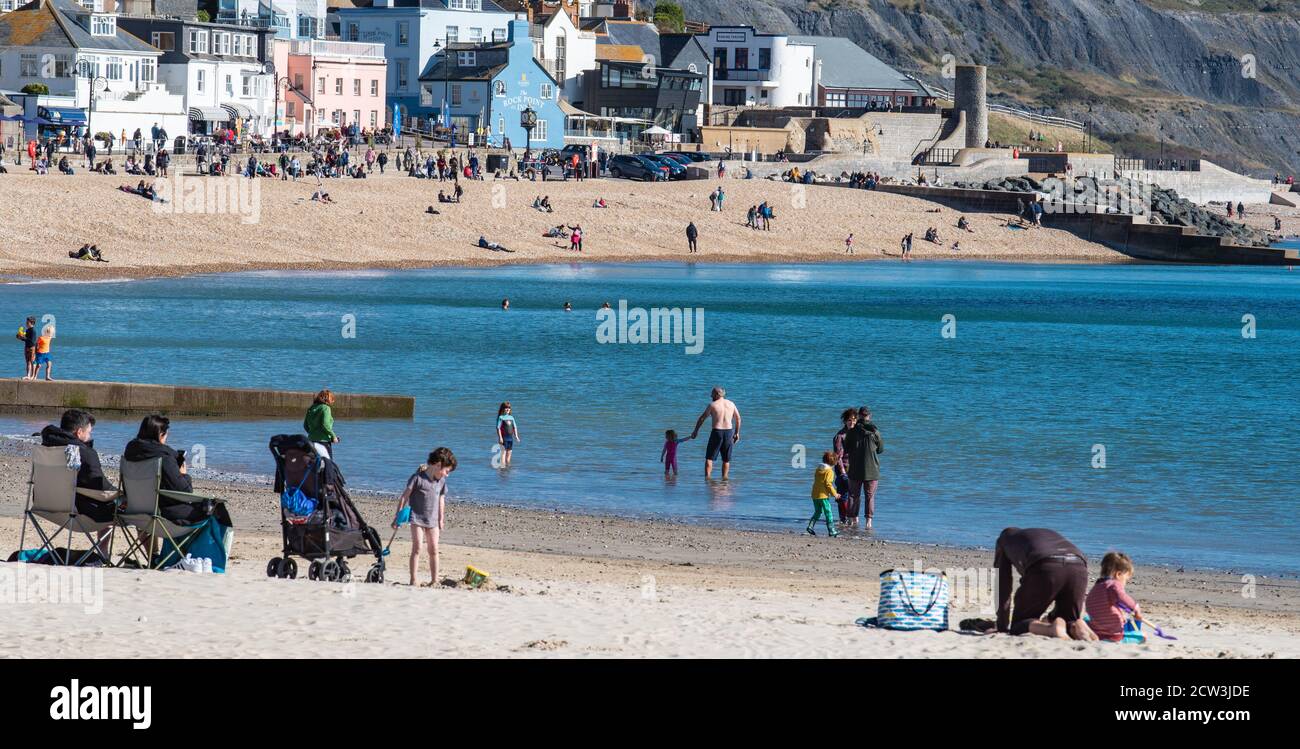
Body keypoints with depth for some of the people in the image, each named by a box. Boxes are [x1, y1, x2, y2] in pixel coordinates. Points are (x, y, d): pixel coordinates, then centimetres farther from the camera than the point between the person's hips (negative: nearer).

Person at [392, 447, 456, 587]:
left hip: (432, 520, 5)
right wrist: (397, 516, -9)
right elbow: (405, 497, -9)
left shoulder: (441, 481, 7)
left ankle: (434, 581, 15)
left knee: (433, 550, 7)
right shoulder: (418, 477, -11)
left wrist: (441, 519, 23)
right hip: (417, 518, -5)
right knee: (417, 548, -11)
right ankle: (413, 581, -10)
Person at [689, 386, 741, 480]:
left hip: (717, 432, -4)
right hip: (729, 431, 4)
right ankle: (724, 478, 10)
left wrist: (696, 431, 11)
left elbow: (702, 418, 2)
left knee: (709, 458, 3)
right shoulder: (731, 404, 9)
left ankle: (707, 477, -7)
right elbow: (738, 419, 14)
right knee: (726, 459, 13)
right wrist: (737, 433, 21)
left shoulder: (712, 405, -3)